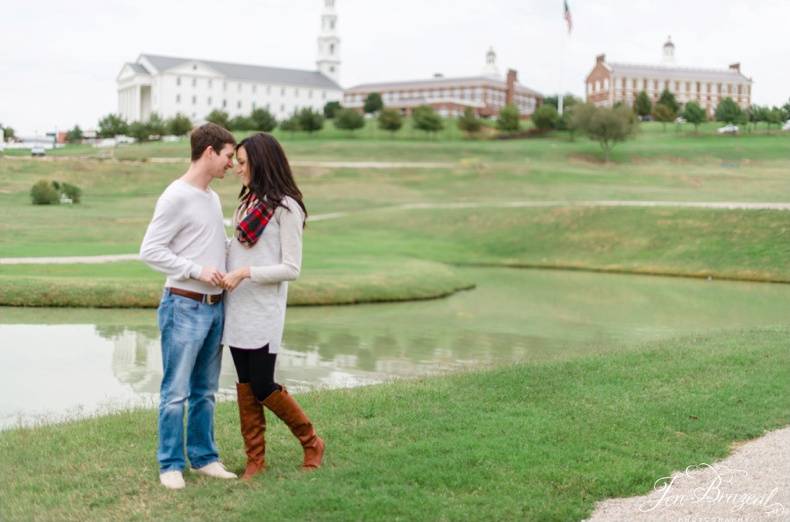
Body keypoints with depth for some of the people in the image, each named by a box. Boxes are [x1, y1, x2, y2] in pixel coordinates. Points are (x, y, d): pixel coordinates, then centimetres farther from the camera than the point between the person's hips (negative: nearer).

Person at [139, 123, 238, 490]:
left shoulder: (213, 197, 14)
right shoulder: (176, 197, -11)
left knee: (205, 391, 14)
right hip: (184, 307, -8)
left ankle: (204, 457, 22)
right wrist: (197, 271, -19)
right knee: (176, 392, -2)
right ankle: (170, 465, 6)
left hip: (214, 307, 8)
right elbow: (150, 250, -15)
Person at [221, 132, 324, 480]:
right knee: (245, 385, 8)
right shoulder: (247, 200, 11)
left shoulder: (285, 207, -10)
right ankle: (255, 458, 17)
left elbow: (291, 269, -13)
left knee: (262, 388, -2)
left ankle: (311, 444, 18)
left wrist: (245, 272, -20)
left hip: (263, 312, -7)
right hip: (237, 308, 7)